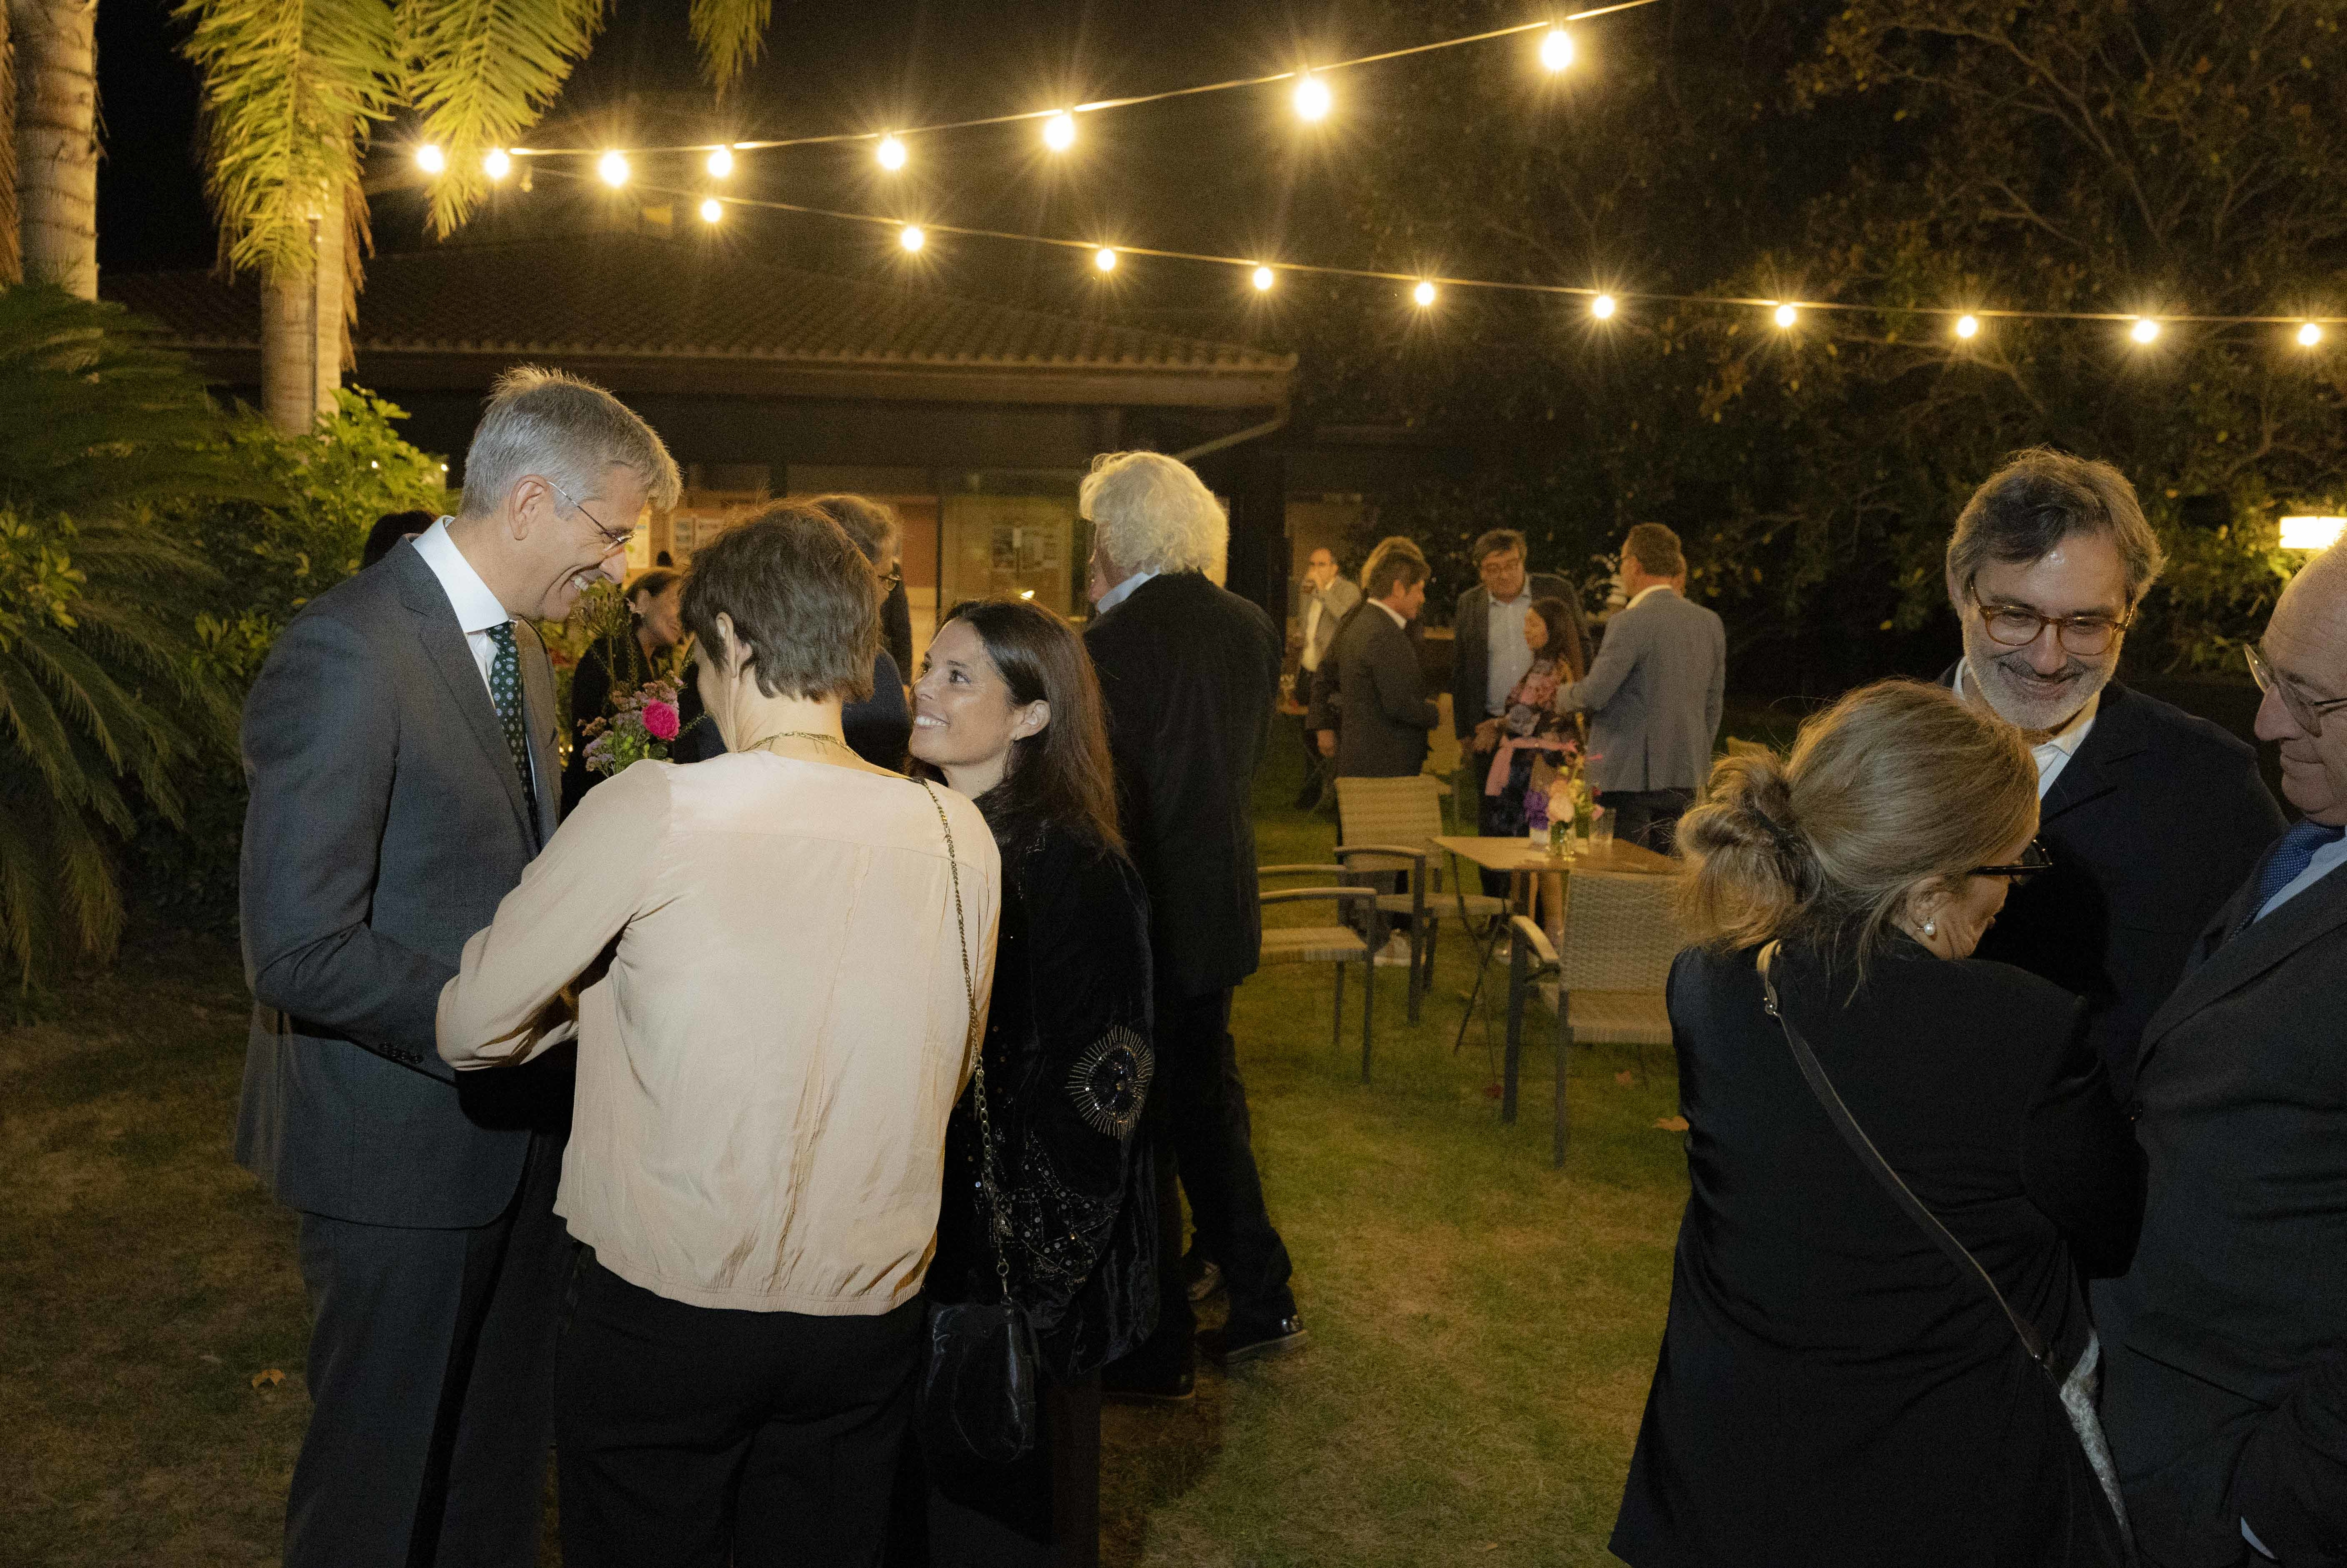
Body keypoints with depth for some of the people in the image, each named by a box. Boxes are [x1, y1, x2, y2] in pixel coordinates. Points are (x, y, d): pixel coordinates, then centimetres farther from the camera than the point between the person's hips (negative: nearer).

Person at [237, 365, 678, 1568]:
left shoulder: (520, 647, 8)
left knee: (502, 1450, 22)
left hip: (512, 1124, 8)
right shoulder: (347, 654, -22)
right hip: (398, 1147, -8)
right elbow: (297, 949, -26)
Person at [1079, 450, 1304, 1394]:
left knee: (1135, 1128, 6)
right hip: (1220, 904, 7)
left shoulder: (1111, 643, -19)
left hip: (1139, 911, -7)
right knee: (1207, 1099, 23)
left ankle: (1156, 1352, 20)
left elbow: (1103, 794, -19)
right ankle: (1260, 1303, 32)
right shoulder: (1252, 627, 3)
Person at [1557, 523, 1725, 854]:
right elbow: (1712, 705, 15)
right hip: (1687, 778, 7)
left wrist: (1563, 696, 6)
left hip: (1631, 777, -7)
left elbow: (1594, 694, -16)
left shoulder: (1629, 622, -14)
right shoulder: (1711, 623, 8)